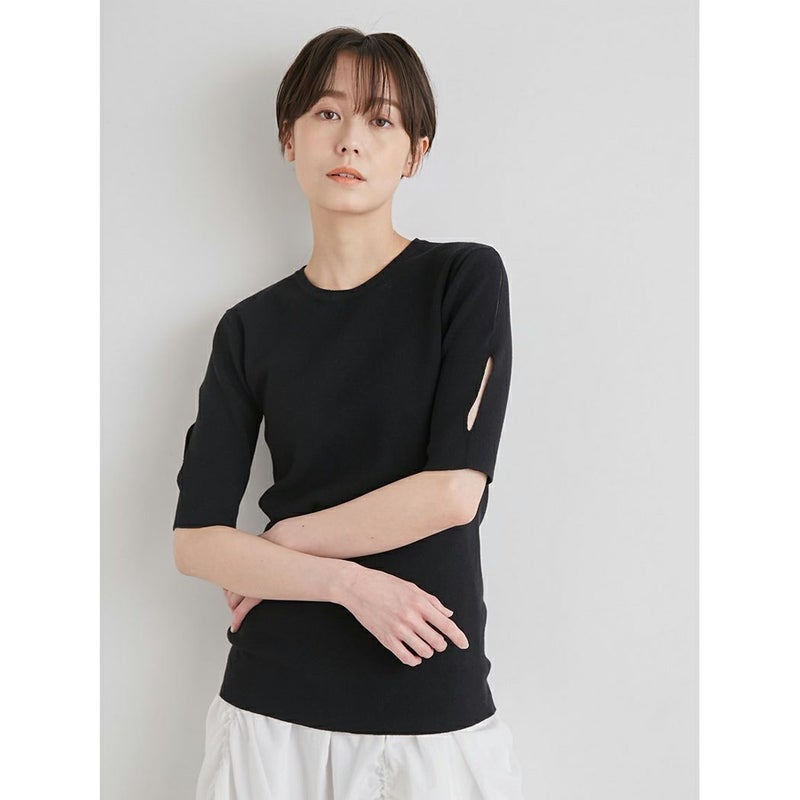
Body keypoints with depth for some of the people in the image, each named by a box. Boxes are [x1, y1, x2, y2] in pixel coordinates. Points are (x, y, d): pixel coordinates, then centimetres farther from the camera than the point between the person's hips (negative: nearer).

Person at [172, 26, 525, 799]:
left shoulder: (464, 277, -4)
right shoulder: (251, 327, 3)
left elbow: (455, 490, -14)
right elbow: (195, 539, -3)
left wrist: (281, 542, -5)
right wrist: (347, 581, -16)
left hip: (433, 705, -2)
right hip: (272, 704, 2)